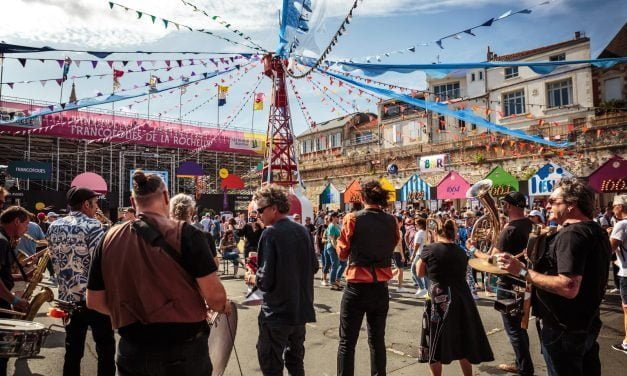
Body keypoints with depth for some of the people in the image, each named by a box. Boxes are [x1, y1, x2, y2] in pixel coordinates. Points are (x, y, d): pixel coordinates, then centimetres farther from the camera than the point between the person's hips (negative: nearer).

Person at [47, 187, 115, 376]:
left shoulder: (53, 226, 7)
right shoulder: (92, 226, -15)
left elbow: (54, 260, 15)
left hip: (67, 297, 7)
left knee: (72, 350, 14)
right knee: (105, 348, 5)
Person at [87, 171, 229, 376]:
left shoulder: (110, 239, -2)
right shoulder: (185, 233, -14)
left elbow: (94, 301, 6)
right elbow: (214, 295, -17)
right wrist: (222, 306, 5)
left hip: (133, 350, 3)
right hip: (184, 348, -2)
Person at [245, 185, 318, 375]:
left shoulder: (270, 233, -17)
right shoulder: (303, 230, 4)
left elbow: (265, 280, -21)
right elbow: (313, 267, 13)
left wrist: (252, 278, -2)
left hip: (277, 312, -7)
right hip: (301, 309, 7)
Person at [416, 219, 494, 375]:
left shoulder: (429, 249, -7)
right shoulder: (461, 251, 8)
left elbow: (420, 272, 6)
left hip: (440, 300, -5)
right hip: (463, 298, 5)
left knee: (435, 344, 10)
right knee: (463, 343, 19)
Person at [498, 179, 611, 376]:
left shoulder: (570, 234, -24)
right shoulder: (598, 232, 7)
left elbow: (569, 288, -32)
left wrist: (522, 271, -30)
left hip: (564, 330, -9)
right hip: (589, 325, 9)